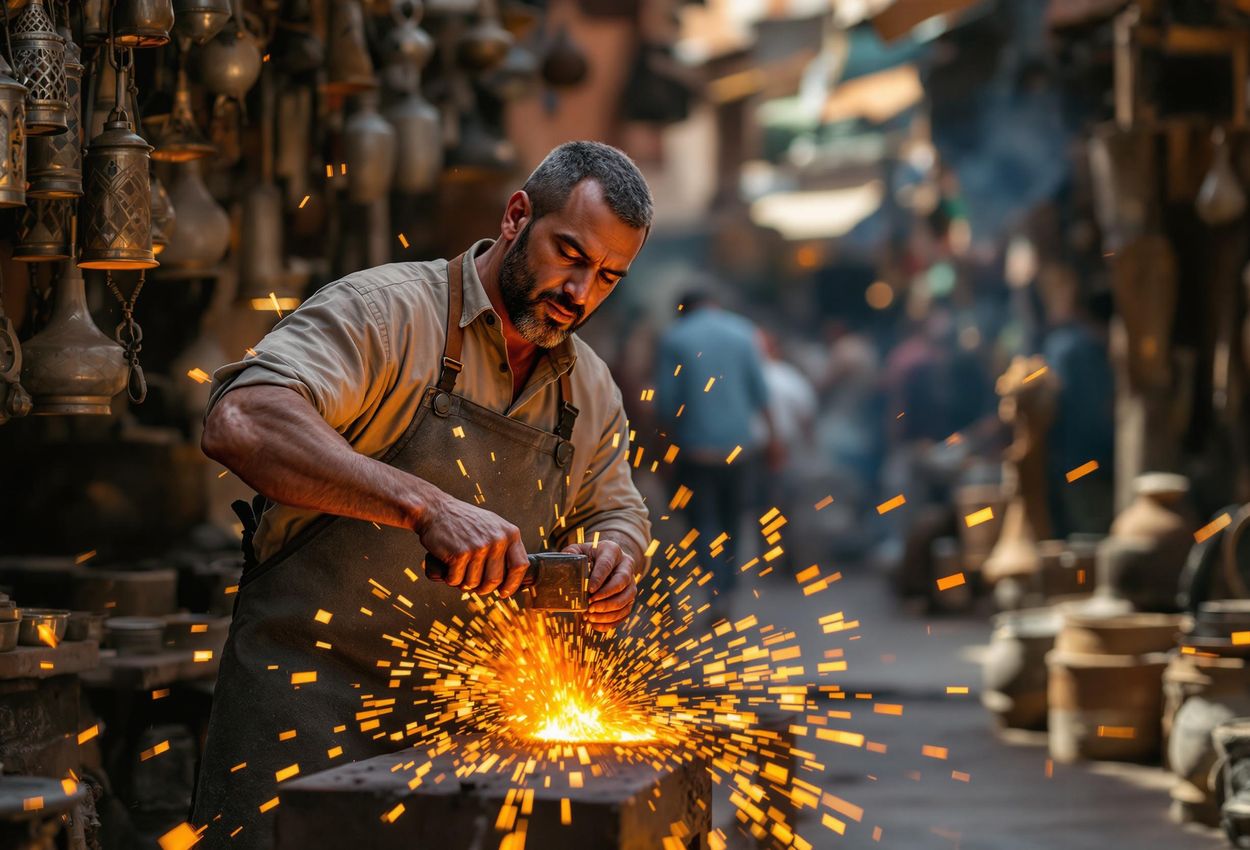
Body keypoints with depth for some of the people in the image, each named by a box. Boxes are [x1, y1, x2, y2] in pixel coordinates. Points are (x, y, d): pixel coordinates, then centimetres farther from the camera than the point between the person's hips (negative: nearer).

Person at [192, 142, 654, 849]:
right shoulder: (387, 312, -13)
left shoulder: (592, 391, 10)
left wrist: (614, 555, -4)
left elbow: (616, 510, 23)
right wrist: (427, 507, -38)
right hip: (308, 696, -6)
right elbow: (241, 424, -28)